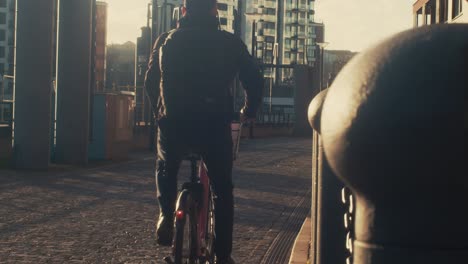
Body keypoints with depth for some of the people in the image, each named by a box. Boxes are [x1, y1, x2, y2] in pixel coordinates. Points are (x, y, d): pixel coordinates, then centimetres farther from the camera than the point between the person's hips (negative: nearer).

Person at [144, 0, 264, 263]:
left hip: (173, 123, 1)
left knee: (166, 169, 31)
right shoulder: (230, 43, 5)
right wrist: (250, 111, 26)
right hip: (215, 125, -1)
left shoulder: (166, 41, 9)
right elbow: (255, 80, 8)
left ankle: (166, 214, 7)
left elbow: (151, 81, 15)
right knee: (223, 189, 13)